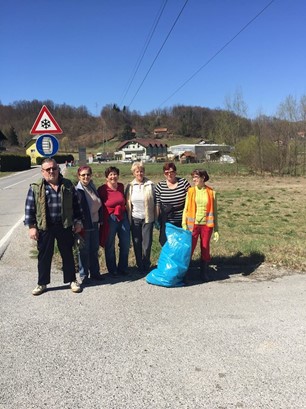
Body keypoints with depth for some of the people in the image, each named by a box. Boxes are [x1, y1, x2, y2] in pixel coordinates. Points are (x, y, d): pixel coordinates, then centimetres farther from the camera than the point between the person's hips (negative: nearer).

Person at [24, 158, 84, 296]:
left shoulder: (68, 185, 3)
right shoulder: (35, 188, -2)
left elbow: (76, 204, 8)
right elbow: (29, 208, -1)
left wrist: (78, 221, 4)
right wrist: (31, 226, -5)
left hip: (65, 227, 1)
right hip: (44, 228, -1)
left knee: (68, 254, 11)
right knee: (44, 256, 9)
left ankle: (72, 280, 25)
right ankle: (42, 283, 24)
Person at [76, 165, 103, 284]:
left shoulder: (93, 188, 8)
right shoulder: (77, 191, -13)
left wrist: (99, 221, 13)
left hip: (94, 224, 6)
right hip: (84, 225, -6)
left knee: (94, 249, 14)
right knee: (84, 251, 5)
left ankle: (95, 272, 27)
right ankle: (84, 275, 18)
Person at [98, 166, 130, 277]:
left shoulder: (121, 186, 3)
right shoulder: (102, 189, -11)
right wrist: (102, 220, -9)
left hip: (123, 217, 5)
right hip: (110, 219, -5)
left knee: (125, 245, 11)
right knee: (110, 246, 7)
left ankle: (123, 268, 29)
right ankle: (112, 270, 24)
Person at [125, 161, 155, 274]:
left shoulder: (150, 185, -2)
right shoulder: (130, 186, 4)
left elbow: (155, 201, 0)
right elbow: (127, 203, 6)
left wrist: (156, 218, -3)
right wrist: (127, 218, 1)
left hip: (147, 218, -2)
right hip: (135, 218, 2)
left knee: (147, 243, 0)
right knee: (136, 243, 8)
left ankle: (146, 266, 20)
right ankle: (140, 266, 23)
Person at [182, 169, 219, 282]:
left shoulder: (211, 192, 1)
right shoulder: (190, 191, 1)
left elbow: (214, 211, 4)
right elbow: (186, 209, 2)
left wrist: (216, 229, 3)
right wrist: (184, 225, -7)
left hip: (206, 225, 1)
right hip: (193, 224, 0)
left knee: (205, 249, 10)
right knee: (189, 248, 1)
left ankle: (204, 273, 24)